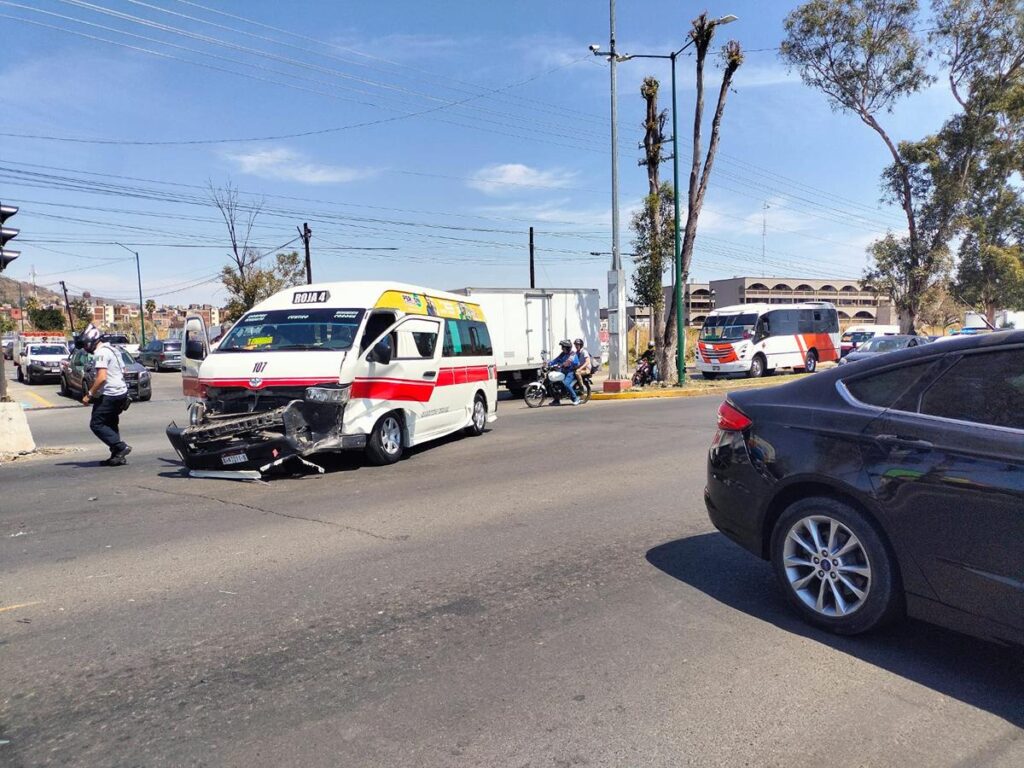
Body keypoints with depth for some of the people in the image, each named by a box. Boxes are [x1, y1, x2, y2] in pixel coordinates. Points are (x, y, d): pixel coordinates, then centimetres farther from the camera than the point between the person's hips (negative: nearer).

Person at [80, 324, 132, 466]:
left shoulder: (100, 353, -14)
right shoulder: (111, 349, 17)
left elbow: (102, 378, -23)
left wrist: (89, 395, -15)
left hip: (110, 394, -10)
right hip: (121, 392, 10)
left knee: (96, 424, -4)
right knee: (110, 424, 15)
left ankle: (121, 447, -9)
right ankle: (117, 456, 14)